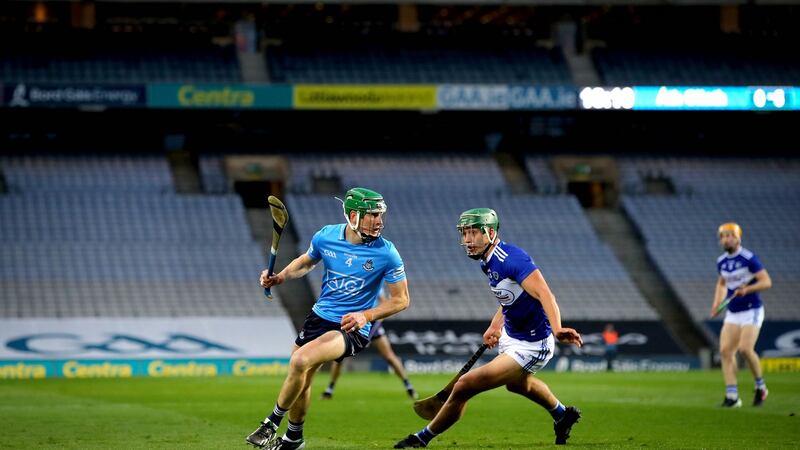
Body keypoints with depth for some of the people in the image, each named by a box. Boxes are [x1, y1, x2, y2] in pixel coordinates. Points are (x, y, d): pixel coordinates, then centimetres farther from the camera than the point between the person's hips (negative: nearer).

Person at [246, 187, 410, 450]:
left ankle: (272, 423, -5)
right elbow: (307, 261, 16)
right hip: (320, 316, 5)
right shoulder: (326, 237, -7)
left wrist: (366, 316, -21)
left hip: (352, 328, -5)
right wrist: (280, 277, -1)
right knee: (301, 379, 14)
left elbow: (401, 299, -8)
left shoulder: (386, 253, -17)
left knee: (300, 361, -25)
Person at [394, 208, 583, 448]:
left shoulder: (511, 259, -28)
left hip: (530, 347, -10)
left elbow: (544, 294, -40)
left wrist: (557, 330, -55)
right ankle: (562, 415, 65)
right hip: (509, 336, 10)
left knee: (463, 387, -15)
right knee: (517, 383, 39)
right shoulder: (487, 261, 1)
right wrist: (495, 324, 9)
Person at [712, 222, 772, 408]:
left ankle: (760, 387, 5)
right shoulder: (721, 261, 8)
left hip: (752, 311, -7)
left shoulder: (749, 258, -12)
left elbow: (767, 281, -15)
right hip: (732, 313, 7)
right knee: (725, 350, -8)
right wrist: (717, 302, 13)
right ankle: (732, 396, -5)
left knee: (745, 349, -19)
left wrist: (747, 289, -29)